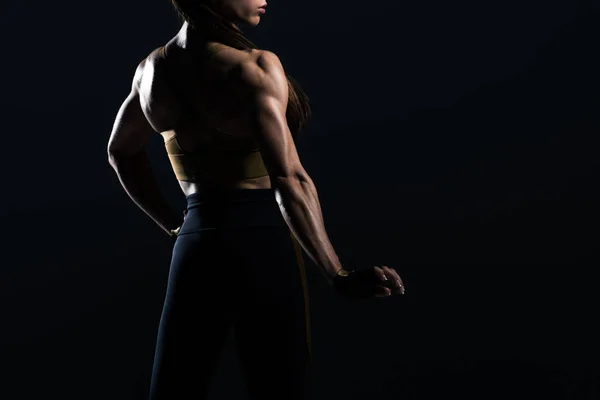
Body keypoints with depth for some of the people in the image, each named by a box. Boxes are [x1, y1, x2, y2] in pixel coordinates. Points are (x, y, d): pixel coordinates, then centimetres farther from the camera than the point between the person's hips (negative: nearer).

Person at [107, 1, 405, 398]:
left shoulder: (153, 68, 5)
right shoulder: (254, 68, -16)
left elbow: (121, 152, 20)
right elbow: (289, 179, -24)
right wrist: (339, 276, -24)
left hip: (195, 246, 6)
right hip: (263, 243, -6)